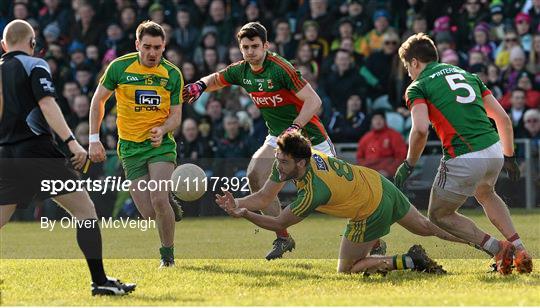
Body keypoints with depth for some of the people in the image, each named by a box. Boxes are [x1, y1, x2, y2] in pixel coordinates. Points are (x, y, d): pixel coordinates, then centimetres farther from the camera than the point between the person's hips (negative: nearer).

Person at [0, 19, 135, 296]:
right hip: (38, 152, -5)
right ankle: (99, 281, -3)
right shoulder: (35, 66, -3)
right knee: (86, 210, 1)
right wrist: (71, 141, -20)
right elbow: (47, 105, -15)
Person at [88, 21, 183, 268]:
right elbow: (98, 101, 5)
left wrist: (163, 129, -19)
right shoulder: (119, 67, -5)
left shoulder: (173, 74, -2)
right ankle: (171, 208, 29)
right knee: (148, 213, -8)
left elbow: (176, 115, 3)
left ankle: (168, 255, -3)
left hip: (161, 145, -1)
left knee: (158, 199, -22)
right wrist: (94, 139, 0)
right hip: (130, 148, 1)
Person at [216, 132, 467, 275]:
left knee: (346, 270, 3)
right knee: (425, 227, 25)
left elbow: (280, 224, -26)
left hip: (373, 212, -8)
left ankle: (410, 261, -1)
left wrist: (245, 214, -34)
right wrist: (236, 204, -26)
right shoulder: (287, 160, -15)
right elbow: (263, 197, -11)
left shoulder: (314, 191, -35)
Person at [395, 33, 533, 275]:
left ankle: (496, 248, -1)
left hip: (463, 159, -6)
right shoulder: (468, 75, 21)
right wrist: (509, 156, 27)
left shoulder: (418, 87, 2)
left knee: (439, 215, 16)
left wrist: (409, 164, -4)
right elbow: (503, 118, 17)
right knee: (485, 194, 37)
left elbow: (421, 129, -16)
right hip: (494, 152, 6)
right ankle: (519, 250, 23)